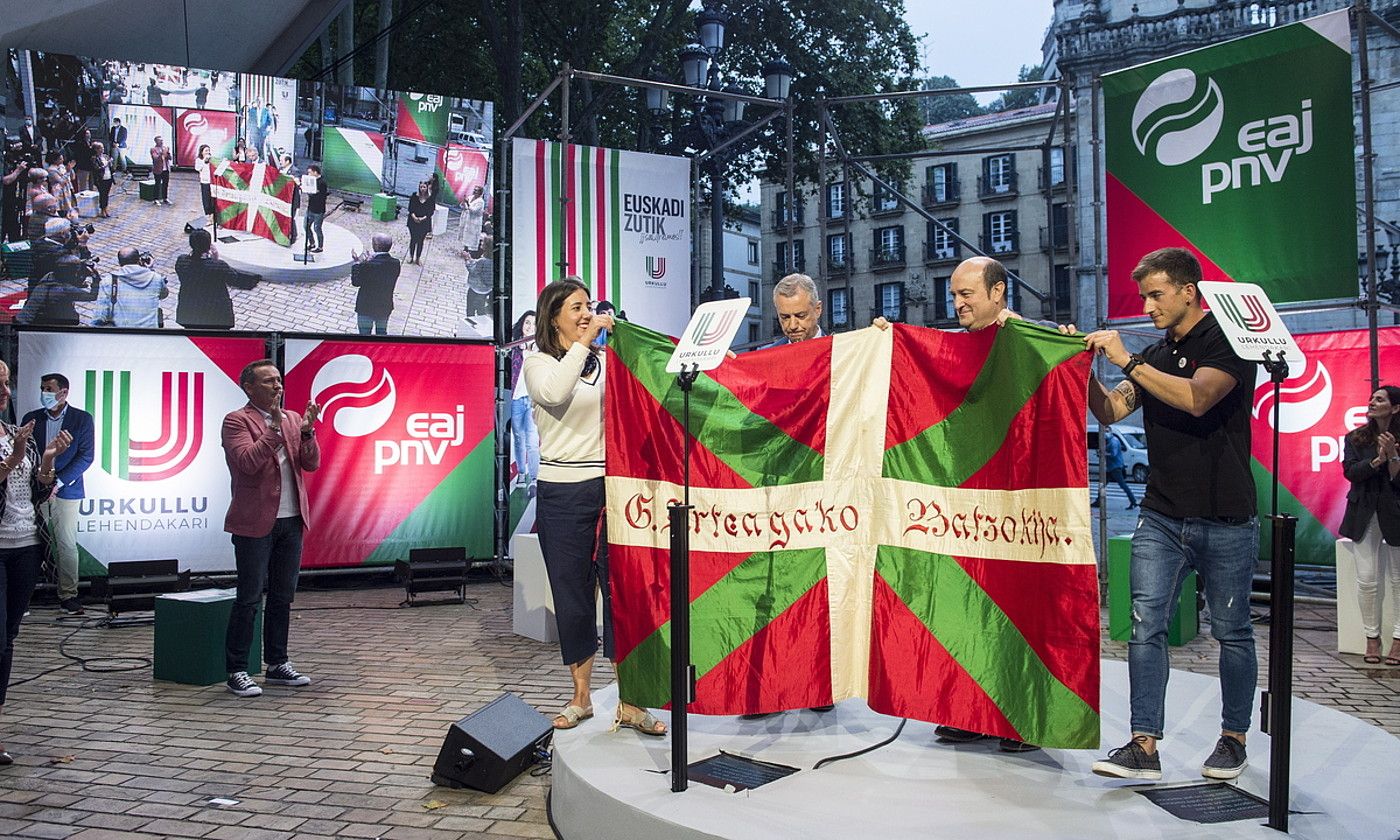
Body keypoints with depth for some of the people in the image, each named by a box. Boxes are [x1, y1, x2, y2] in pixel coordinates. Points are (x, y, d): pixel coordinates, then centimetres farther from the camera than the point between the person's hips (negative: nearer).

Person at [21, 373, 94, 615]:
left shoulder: (82, 419, 3)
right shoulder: (32, 418, 11)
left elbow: (85, 457, -2)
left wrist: (57, 482, -10)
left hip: (64, 491, -2)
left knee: (66, 544, -3)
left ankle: (68, 595, 2)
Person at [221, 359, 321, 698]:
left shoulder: (293, 419, 11)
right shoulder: (236, 421, -5)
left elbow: (312, 464, 3)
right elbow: (247, 462, -20)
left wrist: (307, 431, -12)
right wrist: (275, 429, -23)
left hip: (291, 521, 6)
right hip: (255, 523, -6)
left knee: (283, 597, 12)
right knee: (249, 599, -2)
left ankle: (277, 664, 23)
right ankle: (237, 671, 8)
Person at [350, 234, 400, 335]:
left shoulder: (367, 265, -27)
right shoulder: (395, 262, -11)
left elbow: (356, 283, -15)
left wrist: (357, 263, -6)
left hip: (366, 308, -4)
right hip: (385, 307, 4)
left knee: (364, 334, 14)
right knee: (382, 333, 23)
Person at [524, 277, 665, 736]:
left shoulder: (605, 361, 13)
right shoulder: (538, 362, 3)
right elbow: (553, 394, -19)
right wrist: (583, 342, -16)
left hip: (611, 486, 2)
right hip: (563, 493, -2)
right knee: (572, 595, 7)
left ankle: (629, 704, 7)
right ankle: (581, 698, 22)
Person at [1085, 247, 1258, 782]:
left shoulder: (1227, 341, -5)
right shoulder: (1155, 356, 14)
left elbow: (1197, 398, -22)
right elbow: (1109, 412, 9)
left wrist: (1127, 361, -18)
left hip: (1224, 519, -5)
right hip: (1161, 516, 5)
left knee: (1231, 632, 7)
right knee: (1146, 626, -4)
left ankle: (1234, 738, 23)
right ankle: (1144, 746, -3)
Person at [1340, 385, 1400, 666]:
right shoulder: (1355, 438, 5)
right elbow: (1350, 471, -6)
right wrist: (1377, 460, -20)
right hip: (1364, 514, 2)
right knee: (1367, 579, 1)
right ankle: (1372, 637, 11)